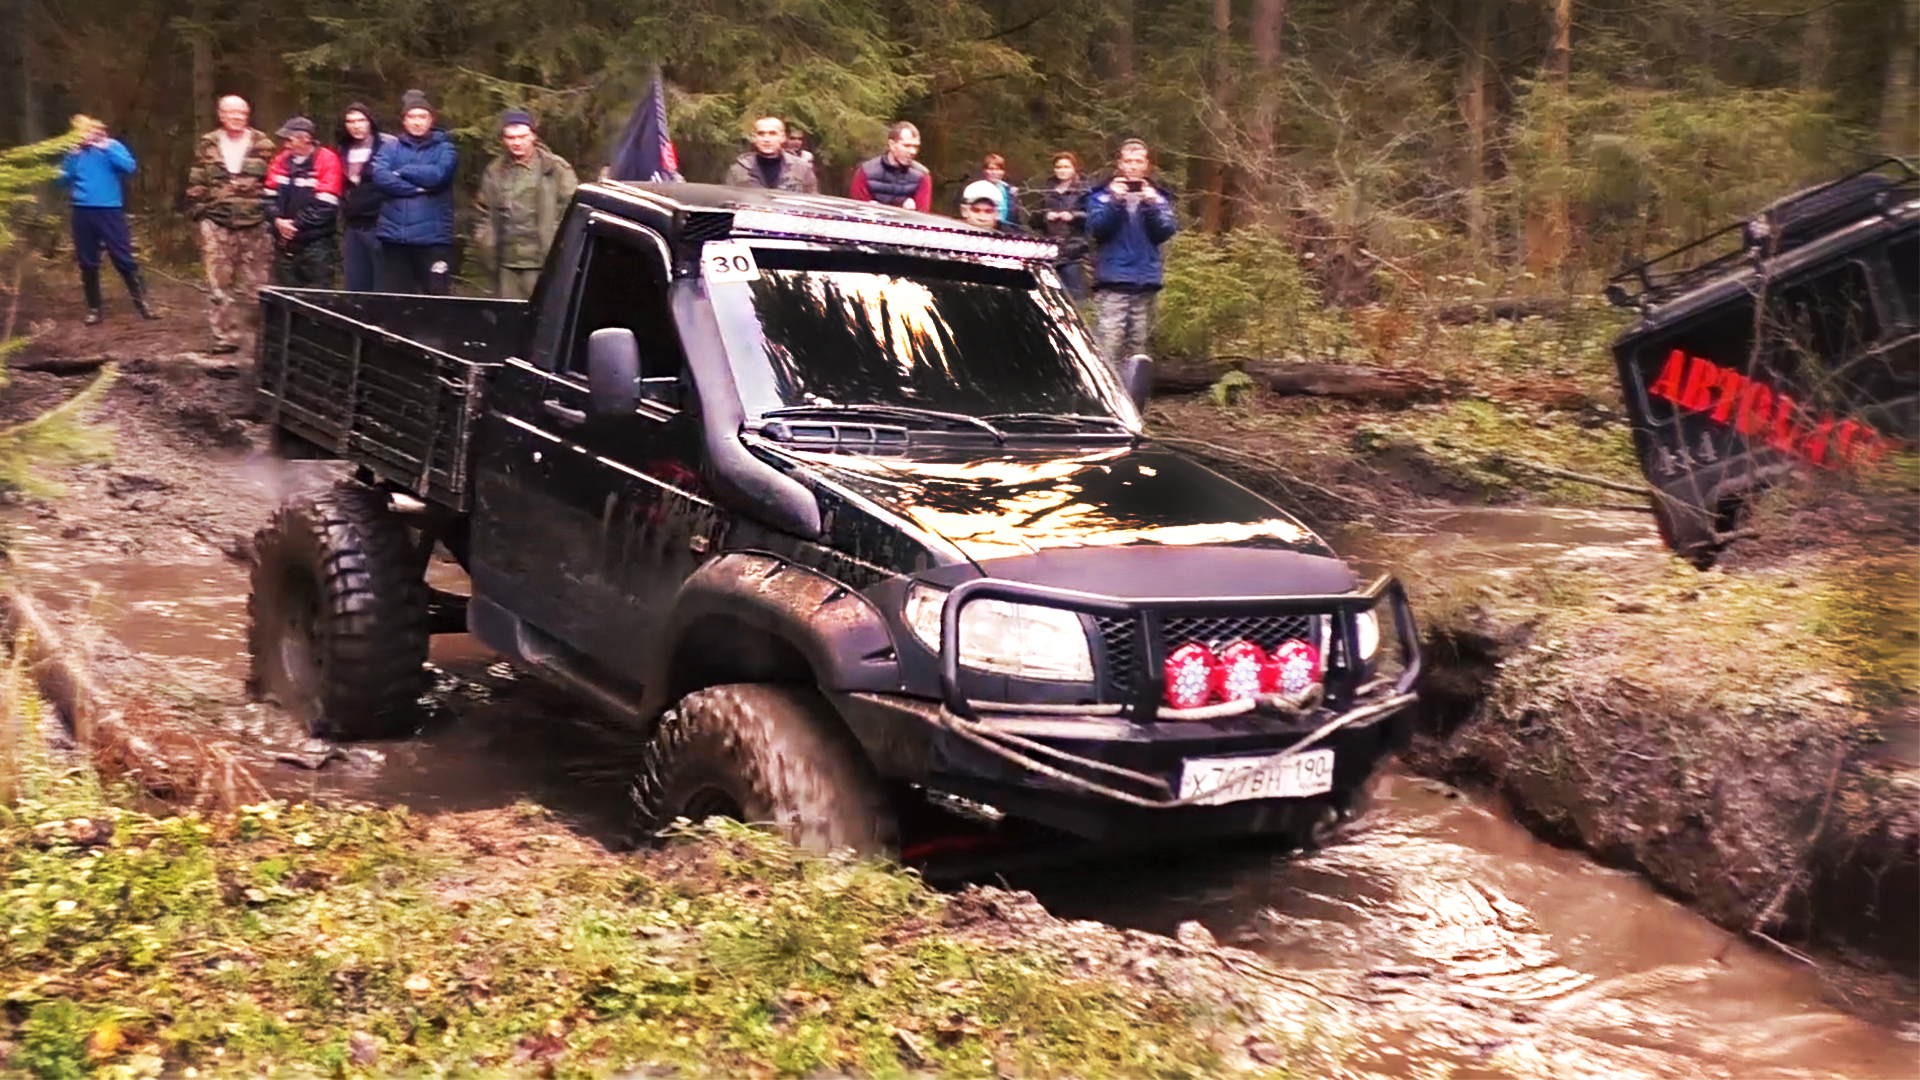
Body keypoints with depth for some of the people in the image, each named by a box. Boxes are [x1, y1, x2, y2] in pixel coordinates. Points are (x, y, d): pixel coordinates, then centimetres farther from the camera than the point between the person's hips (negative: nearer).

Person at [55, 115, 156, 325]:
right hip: (82, 212, 3)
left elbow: (129, 167, -14)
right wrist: (72, 158, -8)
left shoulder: (112, 146, 2)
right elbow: (62, 180, 4)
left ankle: (141, 303, 2)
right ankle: (94, 308, 15)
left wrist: (106, 149, -19)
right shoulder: (75, 152, 9)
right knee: (87, 263, 7)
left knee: (124, 259, -5)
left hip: (109, 210, -3)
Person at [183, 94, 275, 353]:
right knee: (219, 283, -1)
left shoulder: (262, 144, 5)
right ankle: (223, 336, 3)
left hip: (254, 224, -1)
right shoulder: (208, 145, 8)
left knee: (255, 283, 2)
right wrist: (197, 210, 2)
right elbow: (196, 182, 10)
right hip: (217, 224, 1)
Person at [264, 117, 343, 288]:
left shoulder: (327, 161, -9)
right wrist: (278, 219, -7)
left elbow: (326, 205, -16)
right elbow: (270, 195, 11)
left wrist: (297, 224, -13)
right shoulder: (282, 160, 9)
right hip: (284, 242, 6)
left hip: (315, 243, -6)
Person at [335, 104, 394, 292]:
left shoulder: (388, 146, -6)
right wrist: (344, 223, 18)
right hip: (352, 227, 7)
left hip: (379, 225, -6)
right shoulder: (342, 151, 14)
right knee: (356, 288, 9)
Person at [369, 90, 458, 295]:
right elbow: (380, 177, -7)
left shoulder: (444, 148, 7)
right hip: (395, 235, 3)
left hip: (433, 237, -2)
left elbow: (438, 174, -13)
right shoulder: (390, 148, 11)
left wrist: (402, 172, -2)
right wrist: (418, 188, -13)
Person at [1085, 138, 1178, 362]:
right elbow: (1095, 229, -5)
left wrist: (1151, 206, -11)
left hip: (1146, 283, 3)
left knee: (1138, 346, 3)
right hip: (1112, 281, -3)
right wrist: (1115, 202, -15)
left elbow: (1166, 232, 2)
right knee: (1109, 345, -14)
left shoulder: (1158, 196, 15)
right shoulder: (1102, 194, 9)